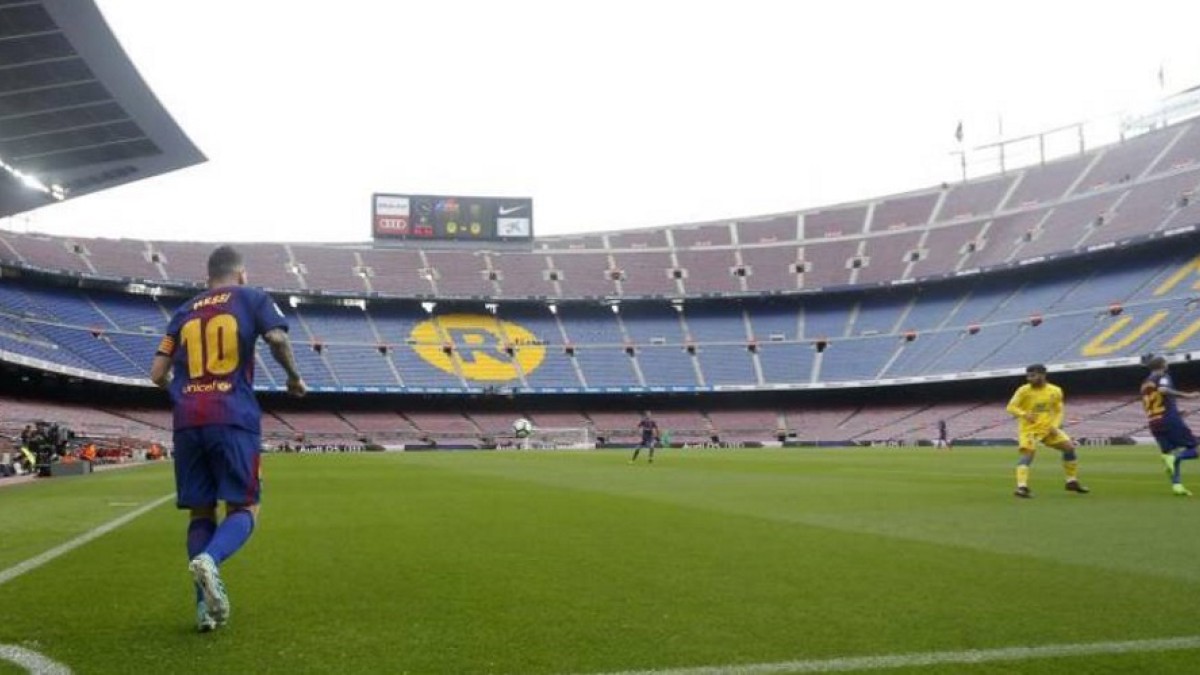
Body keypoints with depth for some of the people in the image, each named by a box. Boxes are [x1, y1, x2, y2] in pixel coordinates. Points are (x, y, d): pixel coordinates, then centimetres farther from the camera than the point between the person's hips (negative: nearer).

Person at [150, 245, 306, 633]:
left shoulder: (185, 311, 20)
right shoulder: (251, 298, 9)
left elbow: (158, 374, 17)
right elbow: (277, 338, -10)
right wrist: (294, 377, 6)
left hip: (187, 421, 4)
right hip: (234, 419, -4)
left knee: (200, 511, 10)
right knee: (243, 508, 3)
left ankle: (205, 606, 3)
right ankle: (209, 559, -27)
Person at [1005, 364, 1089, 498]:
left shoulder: (1055, 391, -1)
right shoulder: (1024, 390, -11)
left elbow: (1058, 411, 9)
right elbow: (1011, 407, -12)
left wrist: (1054, 426, -9)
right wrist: (1024, 414, -31)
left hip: (1048, 428, 4)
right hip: (1030, 429, -4)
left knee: (1069, 447, 0)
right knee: (1028, 454, -23)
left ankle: (1072, 482, 15)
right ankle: (1022, 487, -29)